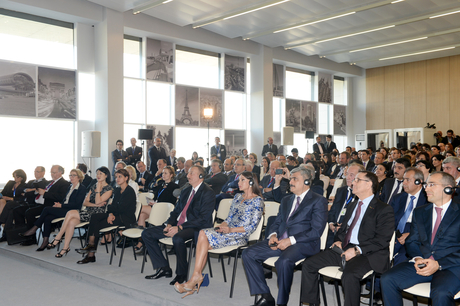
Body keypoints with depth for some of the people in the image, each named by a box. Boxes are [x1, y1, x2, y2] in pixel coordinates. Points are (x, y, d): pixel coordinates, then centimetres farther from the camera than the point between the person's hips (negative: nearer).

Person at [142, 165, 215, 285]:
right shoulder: (186, 191, 19)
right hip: (177, 225, 9)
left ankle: (181, 274, -16)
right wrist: (169, 225, -2)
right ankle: (164, 268, 3)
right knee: (147, 234, 0)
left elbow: (204, 219, -17)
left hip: (195, 228, -8)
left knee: (177, 238, -39)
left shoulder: (207, 193, -8)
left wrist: (180, 228, -21)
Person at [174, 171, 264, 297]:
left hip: (241, 236, -7)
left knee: (204, 235, -25)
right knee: (203, 233, -24)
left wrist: (231, 229, -17)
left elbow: (253, 226, -10)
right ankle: (197, 277, -26)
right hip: (228, 231, 7)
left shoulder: (257, 200, -3)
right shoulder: (238, 197, 20)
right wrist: (222, 225, -1)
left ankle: (196, 277, -19)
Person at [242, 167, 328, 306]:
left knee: (283, 261, -37)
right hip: (280, 241, 7)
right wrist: (273, 235, -2)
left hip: (303, 243, -7)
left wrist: (290, 240, -18)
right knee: (248, 254, -10)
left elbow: (316, 231, -10)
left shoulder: (318, 201, -1)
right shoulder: (286, 200, 22)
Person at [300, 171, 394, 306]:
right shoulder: (352, 205, 22)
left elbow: (382, 240, -12)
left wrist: (357, 250, -21)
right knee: (308, 264, -6)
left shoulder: (384, 209, -3)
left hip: (368, 254, -7)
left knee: (349, 274, -38)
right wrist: (338, 240, 6)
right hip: (343, 249, 7)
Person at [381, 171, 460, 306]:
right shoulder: (419, 212, 18)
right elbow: (411, 241, 16)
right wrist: (417, 258, -6)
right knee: (387, 279, -16)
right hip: (422, 264, 5)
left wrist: (439, 264, -16)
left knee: (440, 294, -35)